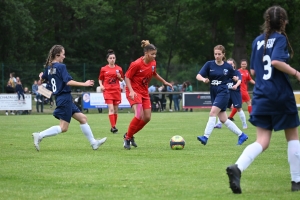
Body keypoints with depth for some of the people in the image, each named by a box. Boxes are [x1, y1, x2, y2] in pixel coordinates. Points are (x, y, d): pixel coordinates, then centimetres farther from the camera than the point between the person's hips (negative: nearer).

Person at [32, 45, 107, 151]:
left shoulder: (48, 67, 9)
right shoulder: (61, 66, -15)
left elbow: (42, 78, 24)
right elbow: (68, 82, -25)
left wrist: (42, 75, 48)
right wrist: (84, 84, -22)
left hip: (59, 98, 10)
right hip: (65, 98, -10)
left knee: (83, 118, 14)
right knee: (63, 127, -7)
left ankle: (93, 142, 16)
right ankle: (39, 136, -13)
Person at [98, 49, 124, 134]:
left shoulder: (119, 69, 5)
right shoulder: (103, 69, 1)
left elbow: (122, 80, 13)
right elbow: (100, 79, 10)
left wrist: (119, 77, -8)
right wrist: (101, 85, -8)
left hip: (116, 90, 3)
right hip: (107, 91, -3)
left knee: (115, 110, 6)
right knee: (111, 109, -15)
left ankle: (113, 127, 17)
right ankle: (113, 127, -19)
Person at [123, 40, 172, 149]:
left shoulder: (153, 63, 0)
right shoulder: (136, 64, -20)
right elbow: (127, 77, -14)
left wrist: (164, 82, 25)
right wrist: (131, 91, -26)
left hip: (144, 92, 7)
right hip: (134, 91, -7)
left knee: (147, 117, 2)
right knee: (139, 115, -23)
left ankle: (129, 135, 19)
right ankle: (127, 138, -7)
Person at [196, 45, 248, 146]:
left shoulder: (228, 67, -2)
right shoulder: (209, 64, 1)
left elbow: (233, 77, 14)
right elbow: (198, 76, -6)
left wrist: (236, 78, -9)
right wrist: (203, 79, -27)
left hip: (223, 93, -4)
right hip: (214, 93, 4)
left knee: (213, 113, -20)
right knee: (223, 119, 7)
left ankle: (205, 137, -22)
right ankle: (241, 135, 20)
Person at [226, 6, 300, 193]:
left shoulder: (258, 41, 11)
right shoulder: (281, 38, -7)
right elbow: (276, 61, -24)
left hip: (261, 95, 5)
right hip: (281, 94, -5)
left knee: (262, 142, 1)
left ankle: (237, 167, -25)